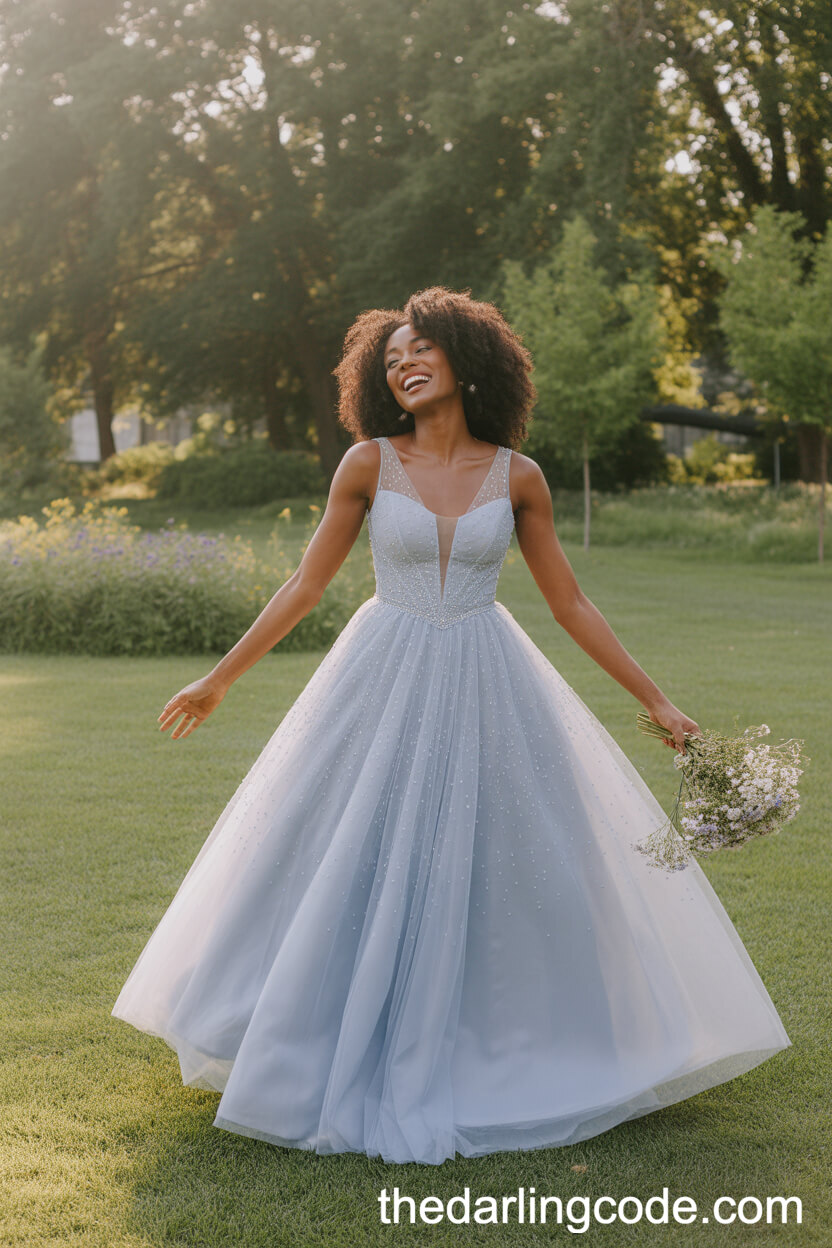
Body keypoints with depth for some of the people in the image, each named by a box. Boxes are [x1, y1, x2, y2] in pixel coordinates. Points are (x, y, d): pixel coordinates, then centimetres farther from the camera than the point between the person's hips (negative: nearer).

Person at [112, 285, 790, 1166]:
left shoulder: (516, 477, -1)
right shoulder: (370, 463, -3)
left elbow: (569, 605, 5)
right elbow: (307, 583, 4)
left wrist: (655, 701, 5)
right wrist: (220, 679, 4)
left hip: (486, 691, 1)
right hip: (384, 685, -1)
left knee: (505, 871, 4)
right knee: (356, 874, 3)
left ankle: (503, 1060, 23)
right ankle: (348, 1061, 21)